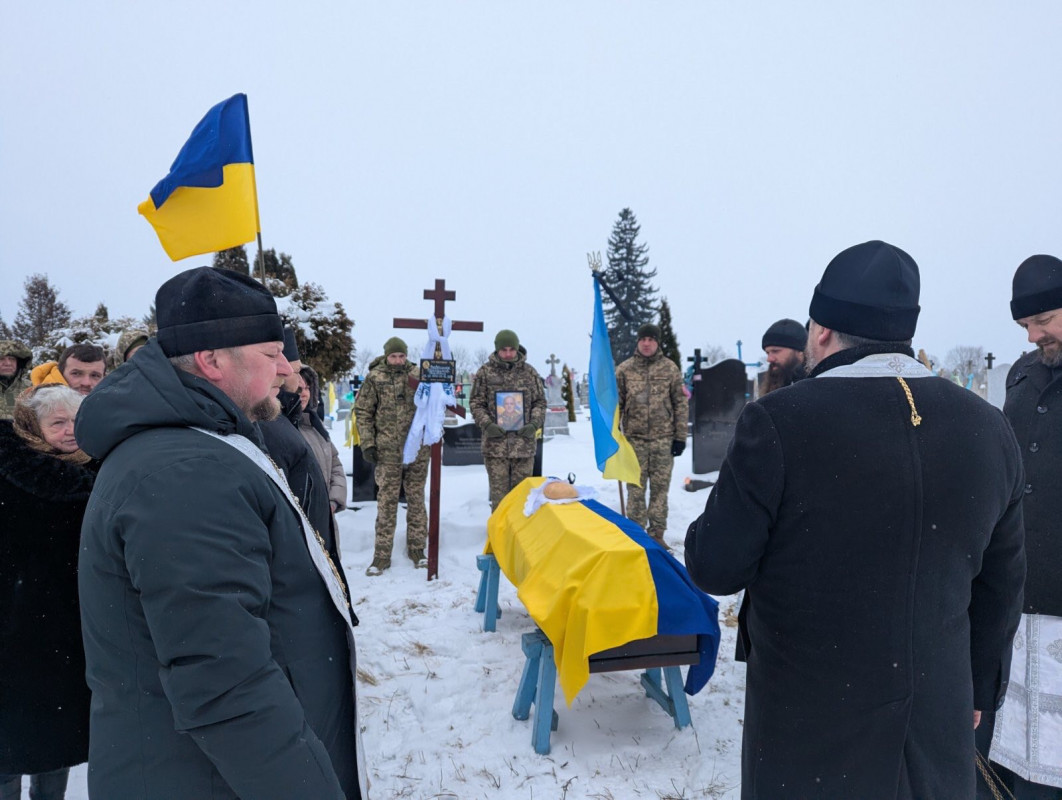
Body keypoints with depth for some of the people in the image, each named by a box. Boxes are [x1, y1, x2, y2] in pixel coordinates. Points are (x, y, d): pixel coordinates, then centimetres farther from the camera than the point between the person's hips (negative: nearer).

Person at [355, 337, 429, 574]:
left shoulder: (417, 375, 4)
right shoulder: (374, 378, -1)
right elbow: (362, 412, 0)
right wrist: (367, 444, -6)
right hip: (388, 451, -2)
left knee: (416, 498, 10)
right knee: (387, 501, 2)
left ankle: (416, 548, 23)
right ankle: (382, 554, 11)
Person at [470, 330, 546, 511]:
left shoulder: (529, 372, 8)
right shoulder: (485, 372, 3)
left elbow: (540, 402, 12)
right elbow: (476, 403, 5)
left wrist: (535, 424, -4)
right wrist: (487, 424, -10)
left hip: (524, 443, 2)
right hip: (495, 444, -2)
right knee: (499, 495, 2)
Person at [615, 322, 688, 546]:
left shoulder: (670, 369, 2)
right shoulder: (624, 369, 2)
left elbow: (681, 404, 4)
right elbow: (615, 403, 5)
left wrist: (680, 436, 0)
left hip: (663, 438, 0)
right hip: (634, 437, 0)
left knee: (660, 488, 6)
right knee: (636, 488, 5)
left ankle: (657, 533, 18)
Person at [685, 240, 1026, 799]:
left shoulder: (779, 423, -21)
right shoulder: (989, 430, -3)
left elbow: (715, 568, -16)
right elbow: (1000, 587, 7)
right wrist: (979, 689, 20)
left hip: (810, 737, -4)